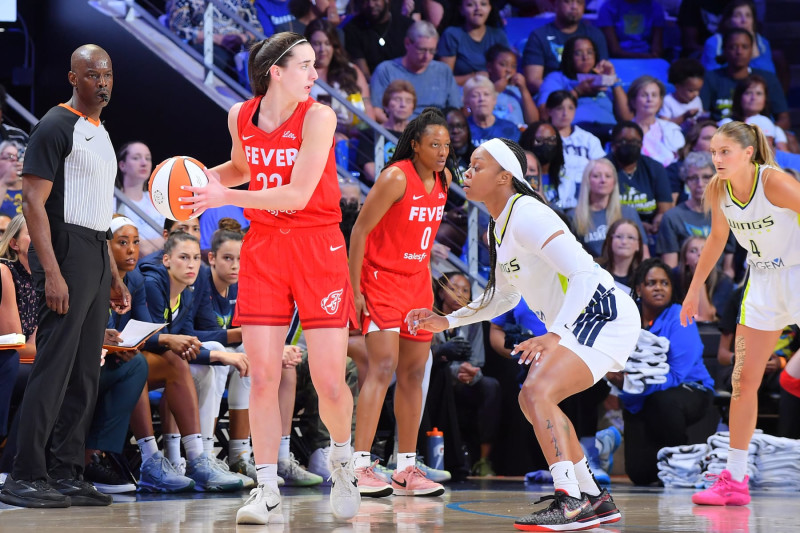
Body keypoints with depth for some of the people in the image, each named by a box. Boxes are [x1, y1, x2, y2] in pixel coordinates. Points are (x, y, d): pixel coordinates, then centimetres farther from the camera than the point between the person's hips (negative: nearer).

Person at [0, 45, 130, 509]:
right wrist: (52, 273, -22)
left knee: (85, 374, 8)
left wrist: (114, 276, 22)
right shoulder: (57, 126, -8)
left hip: (97, 257, 9)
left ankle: (67, 475, 12)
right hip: (66, 253, -9)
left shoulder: (101, 133, 19)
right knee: (54, 368, -11)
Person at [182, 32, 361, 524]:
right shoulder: (241, 116, 3)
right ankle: (267, 490, 6)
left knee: (330, 383, -4)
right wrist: (203, 178, 4)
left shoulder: (318, 116, -12)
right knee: (263, 378, -3)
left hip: (318, 247, -3)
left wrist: (224, 197, -16)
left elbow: (296, 195, -18)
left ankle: (342, 459, 26)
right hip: (263, 247, 3)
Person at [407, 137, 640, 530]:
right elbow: (505, 296, 24)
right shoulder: (497, 227, 11)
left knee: (537, 392, -25)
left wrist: (554, 335, -37)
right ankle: (595, 499, 23)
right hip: (579, 321, 11)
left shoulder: (526, 216, -20)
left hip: (603, 314, -11)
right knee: (533, 400, 17)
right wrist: (447, 322, 16)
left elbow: (584, 273, -29)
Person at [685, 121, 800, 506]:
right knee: (743, 379, 6)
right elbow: (718, 237, 13)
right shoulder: (718, 190, -4)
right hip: (763, 282, 6)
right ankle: (734, 480, 13)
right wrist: (695, 288, 18)